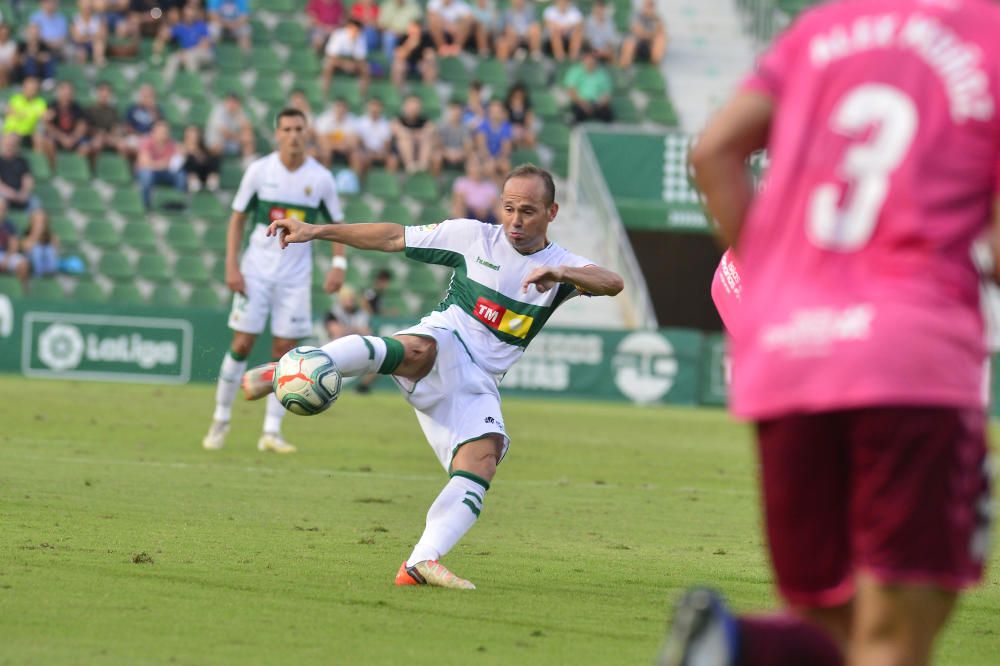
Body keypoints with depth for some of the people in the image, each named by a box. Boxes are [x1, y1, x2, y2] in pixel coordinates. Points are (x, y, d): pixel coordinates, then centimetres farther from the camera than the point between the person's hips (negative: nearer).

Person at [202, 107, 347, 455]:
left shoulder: (321, 178, -1)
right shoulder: (260, 170, -3)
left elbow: (336, 224, 9)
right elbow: (237, 218, 3)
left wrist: (339, 263, -6)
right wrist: (231, 265, -5)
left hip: (296, 276, 1)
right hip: (256, 271, -1)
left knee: (285, 350, -3)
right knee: (242, 344, -3)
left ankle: (272, 432, 2)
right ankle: (220, 420, 12)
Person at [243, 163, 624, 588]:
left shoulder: (562, 266, 7)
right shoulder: (474, 237, 6)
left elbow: (612, 283, -14)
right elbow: (394, 238, 9)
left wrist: (561, 273, -34)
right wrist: (317, 231, 3)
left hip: (478, 384, 3)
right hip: (443, 346, -3)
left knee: (483, 459, -23)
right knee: (417, 350, -39)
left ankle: (422, 562, -27)